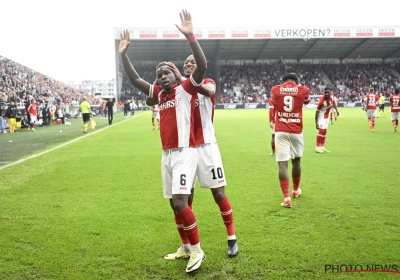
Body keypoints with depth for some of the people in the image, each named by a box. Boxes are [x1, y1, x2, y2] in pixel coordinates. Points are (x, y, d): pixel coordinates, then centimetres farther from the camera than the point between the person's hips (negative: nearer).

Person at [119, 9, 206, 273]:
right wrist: (123, 53, 17)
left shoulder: (186, 89, -4)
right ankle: (186, 247, 27)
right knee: (175, 204, 12)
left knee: (180, 203, -13)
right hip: (167, 154, 7)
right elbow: (135, 79, 23)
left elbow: (202, 66, -21)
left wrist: (190, 35, -28)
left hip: (184, 152, -7)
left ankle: (198, 250, 4)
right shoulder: (159, 93, 14)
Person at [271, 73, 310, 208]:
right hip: (296, 132, 1)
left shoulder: (275, 89, 4)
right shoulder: (303, 90, 3)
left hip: (281, 132, -1)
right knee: (296, 160, 19)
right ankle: (296, 190, 38)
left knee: (282, 164, -4)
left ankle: (286, 197, -12)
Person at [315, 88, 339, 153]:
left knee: (324, 131, 12)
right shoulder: (322, 101, -29)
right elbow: (317, 112, -25)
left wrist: (336, 110, 14)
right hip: (321, 116, -8)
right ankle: (318, 148, -16)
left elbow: (333, 102, 17)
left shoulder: (331, 97, -9)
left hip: (326, 117, 9)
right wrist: (316, 123, -26)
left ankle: (322, 147, 21)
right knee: (321, 130, -17)